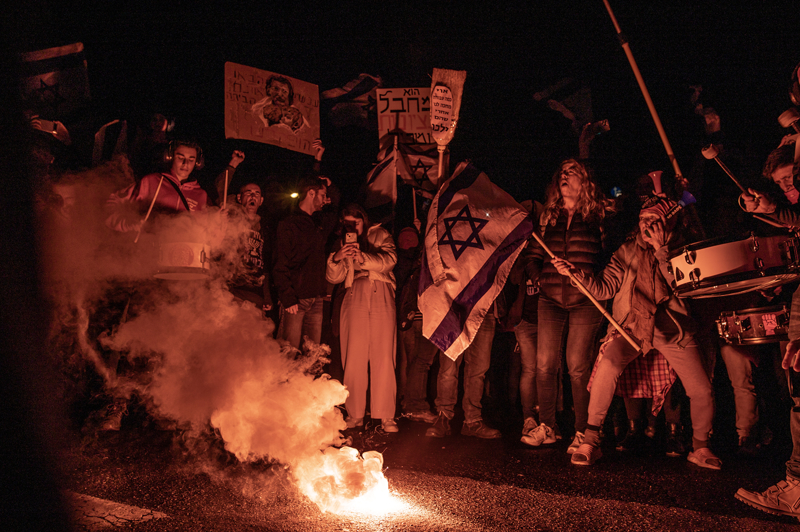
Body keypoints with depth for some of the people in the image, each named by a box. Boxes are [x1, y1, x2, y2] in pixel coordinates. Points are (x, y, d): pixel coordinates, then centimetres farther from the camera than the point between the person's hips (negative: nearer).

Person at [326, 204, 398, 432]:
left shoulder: (380, 235, 15)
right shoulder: (344, 242, 22)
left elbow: (389, 259, -5)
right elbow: (333, 277, 10)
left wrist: (362, 257, -20)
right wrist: (337, 258, -10)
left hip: (381, 296, -2)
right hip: (354, 298, 2)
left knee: (383, 356, -8)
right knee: (354, 357, -5)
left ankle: (386, 415, -4)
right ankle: (355, 414, 1)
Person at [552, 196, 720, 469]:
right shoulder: (628, 250, 6)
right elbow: (605, 287, -1)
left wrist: (661, 249, -16)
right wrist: (577, 275, -18)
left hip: (674, 331, 1)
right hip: (633, 326, 0)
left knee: (702, 391, -7)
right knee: (608, 365, -27)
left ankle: (700, 447, 23)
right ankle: (590, 440, -15)